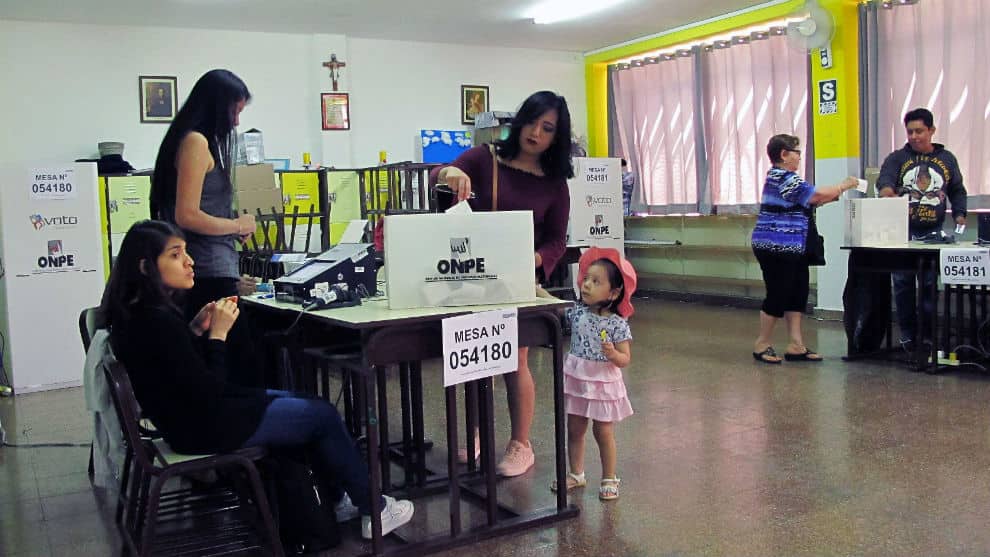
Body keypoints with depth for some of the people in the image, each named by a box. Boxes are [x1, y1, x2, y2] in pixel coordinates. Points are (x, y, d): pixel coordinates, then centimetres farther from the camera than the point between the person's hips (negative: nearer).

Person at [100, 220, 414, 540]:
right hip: (202, 428, -10)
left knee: (308, 404, 20)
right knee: (324, 416, 2)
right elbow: (207, 394, -26)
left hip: (187, 414, 10)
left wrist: (196, 329, -2)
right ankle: (373, 509, 18)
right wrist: (217, 333, -19)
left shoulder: (135, 312, 3)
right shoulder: (158, 321, -28)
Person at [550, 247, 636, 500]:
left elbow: (625, 359, -11)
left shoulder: (617, 324, -13)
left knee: (604, 433, 7)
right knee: (574, 430, 13)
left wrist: (613, 354, -31)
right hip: (576, 379, 4)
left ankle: (609, 479, 21)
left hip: (603, 383, -4)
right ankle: (576, 474, 29)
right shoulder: (577, 312, -2)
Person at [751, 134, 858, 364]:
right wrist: (844, 185, -2)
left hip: (788, 249, 11)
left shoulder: (777, 177, 17)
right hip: (778, 249, -11)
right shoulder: (786, 179, -16)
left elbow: (810, 200, 20)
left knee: (797, 294, 10)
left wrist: (838, 191, 13)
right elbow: (819, 195, -16)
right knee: (778, 296, -3)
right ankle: (762, 345, 8)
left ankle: (796, 345, 12)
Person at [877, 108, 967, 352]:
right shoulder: (897, 158, 7)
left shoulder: (947, 159, 13)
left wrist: (959, 214, 4)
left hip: (932, 234, 1)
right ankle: (908, 335, 9)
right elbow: (885, 178, -13)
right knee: (903, 284, 0)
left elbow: (957, 190, 20)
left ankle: (927, 335, 4)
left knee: (930, 285, -4)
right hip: (901, 232, -1)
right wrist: (886, 188, -36)